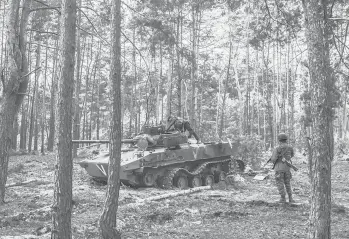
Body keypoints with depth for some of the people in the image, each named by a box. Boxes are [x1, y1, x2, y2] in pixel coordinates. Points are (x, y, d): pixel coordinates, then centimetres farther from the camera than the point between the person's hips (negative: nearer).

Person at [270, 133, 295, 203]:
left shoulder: (277, 149, -14)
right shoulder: (290, 147, 1)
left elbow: (273, 159, -16)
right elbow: (292, 154, 21)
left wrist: (273, 161, 7)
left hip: (279, 167, -4)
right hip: (287, 167, 5)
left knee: (280, 183, 4)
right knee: (287, 183, 16)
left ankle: (283, 198, 1)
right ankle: (290, 198, 12)